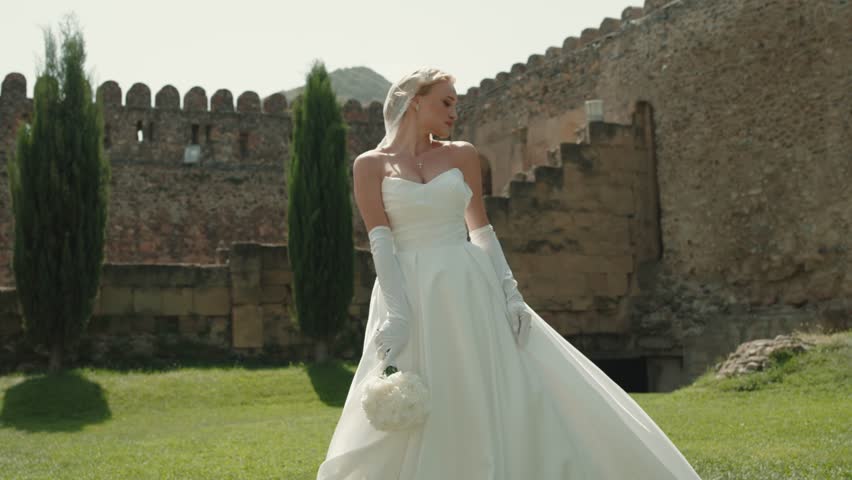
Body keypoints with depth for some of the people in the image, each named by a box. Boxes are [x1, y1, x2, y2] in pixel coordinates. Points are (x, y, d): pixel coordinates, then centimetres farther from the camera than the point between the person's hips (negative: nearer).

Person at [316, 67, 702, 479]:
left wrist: (509, 291, -2)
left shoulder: (462, 155, 11)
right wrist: (396, 313, -17)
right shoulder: (370, 164, 3)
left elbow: (481, 231, 9)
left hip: (470, 292, 2)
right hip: (411, 295, -2)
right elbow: (381, 243, -7)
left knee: (494, 405, 0)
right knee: (414, 428, 1)